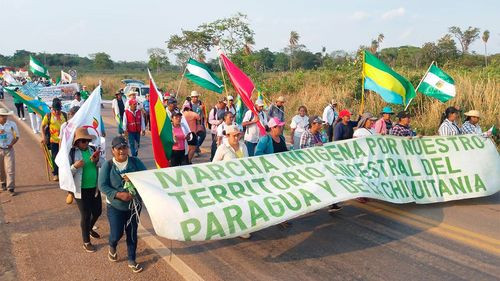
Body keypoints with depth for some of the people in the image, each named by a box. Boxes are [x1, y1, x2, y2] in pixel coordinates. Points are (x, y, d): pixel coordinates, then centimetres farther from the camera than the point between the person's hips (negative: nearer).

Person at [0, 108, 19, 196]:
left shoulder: (12, 124, -2)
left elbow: (16, 137, 3)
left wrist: (11, 144, -14)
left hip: (9, 150, -1)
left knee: (10, 169, -6)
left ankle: (11, 188, -2)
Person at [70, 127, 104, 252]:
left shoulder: (93, 149, 2)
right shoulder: (71, 152, -12)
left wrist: (97, 160, -19)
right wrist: (75, 166, -28)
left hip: (95, 188, 5)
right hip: (81, 190, -5)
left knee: (97, 211, 18)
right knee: (85, 215, 4)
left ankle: (90, 228, 49)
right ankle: (86, 242, 22)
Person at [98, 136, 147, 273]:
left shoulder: (135, 162, -7)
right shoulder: (108, 165, -12)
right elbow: (102, 185, -14)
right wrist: (118, 194, -26)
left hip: (134, 205, 2)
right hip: (115, 206, -2)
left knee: (132, 233, 11)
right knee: (117, 233, 2)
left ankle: (132, 260, 31)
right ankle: (112, 247, 40)